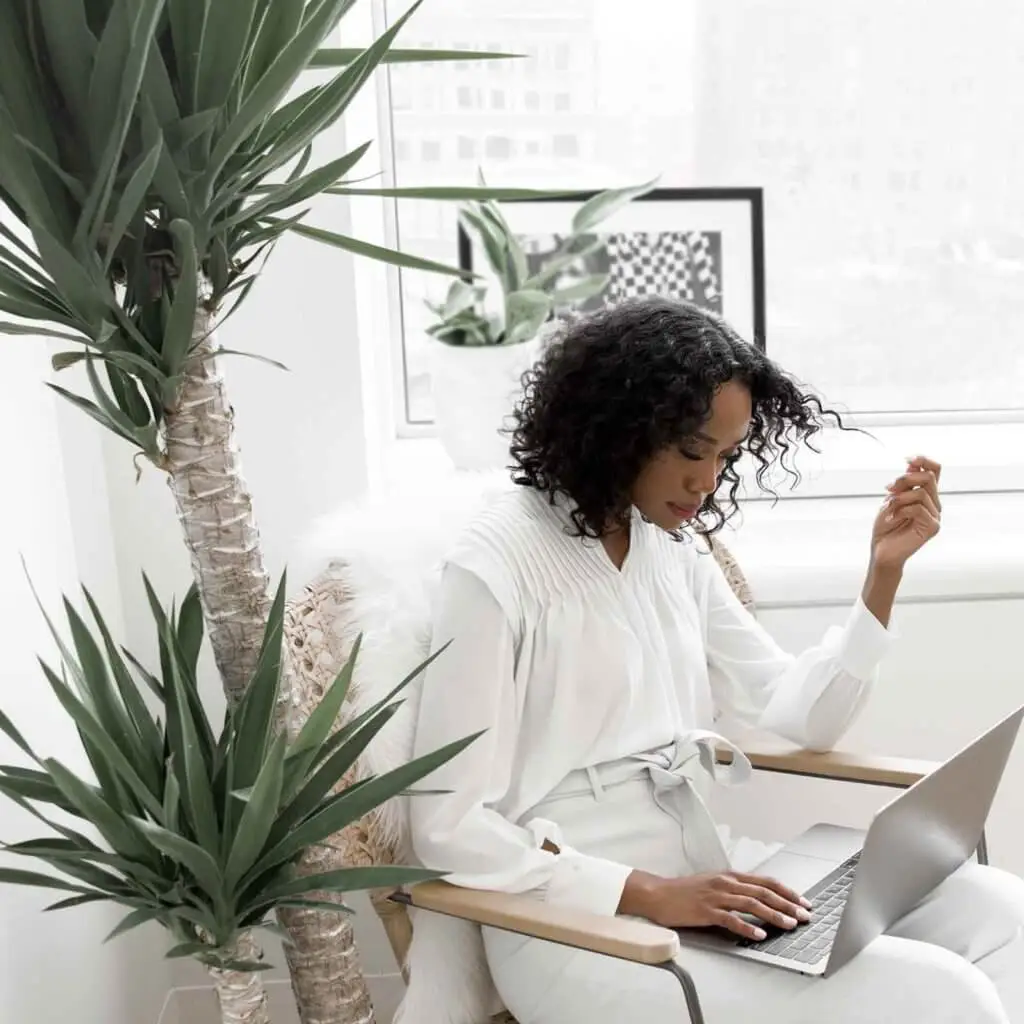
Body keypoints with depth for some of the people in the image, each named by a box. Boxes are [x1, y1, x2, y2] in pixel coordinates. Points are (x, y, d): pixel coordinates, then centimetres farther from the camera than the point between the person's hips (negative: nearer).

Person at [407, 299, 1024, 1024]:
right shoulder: (496, 569, -12)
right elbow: (450, 828, -15)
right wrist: (651, 895, -23)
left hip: (698, 876, 7)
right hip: (579, 923, -7)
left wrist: (884, 568, 1)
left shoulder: (675, 547, 9)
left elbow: (801, 718, 11)